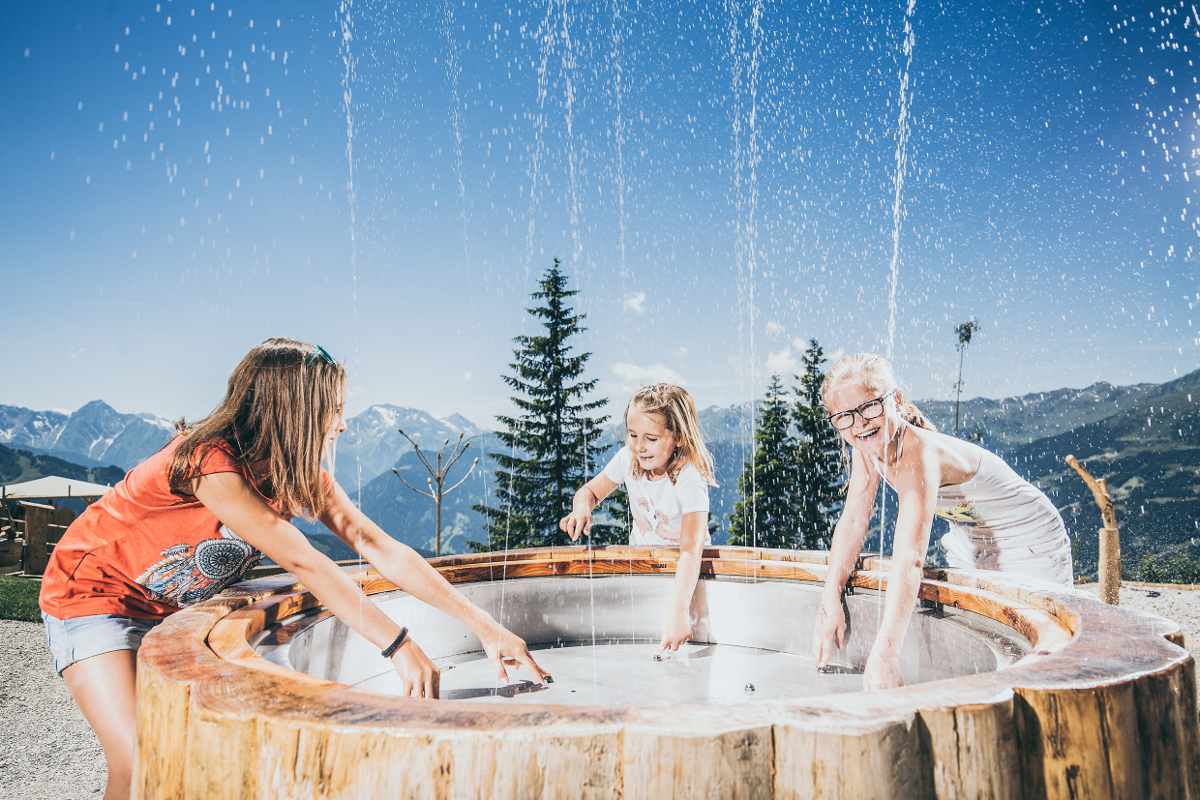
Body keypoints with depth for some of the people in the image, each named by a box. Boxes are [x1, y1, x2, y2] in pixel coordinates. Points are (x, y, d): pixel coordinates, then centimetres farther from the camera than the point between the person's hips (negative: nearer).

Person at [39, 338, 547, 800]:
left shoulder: (301, 475, -10)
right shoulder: (209, 463, -34)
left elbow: (381, 549, -16)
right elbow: (303, 563, -39)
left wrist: (484, 626, -22)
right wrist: (400, 648, -41)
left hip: (178, 606, 7)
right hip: (92, 594, -7)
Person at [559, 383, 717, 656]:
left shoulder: (690, 479, -30)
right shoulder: (628, 459, -13)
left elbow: (691, 550, -41)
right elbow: (590, 491, 3)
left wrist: (677, 611, -54)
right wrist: (582, 510, -23)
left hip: (683, 569, -4)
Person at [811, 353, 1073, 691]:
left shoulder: (919, 455, -39)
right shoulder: (868, 449, -14)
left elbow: (909, 559, -49)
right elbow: (852, 522, -11)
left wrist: (884, 654, -56)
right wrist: (830, 599, -22)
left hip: (1030, 547, -7)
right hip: (969, 542, 7)